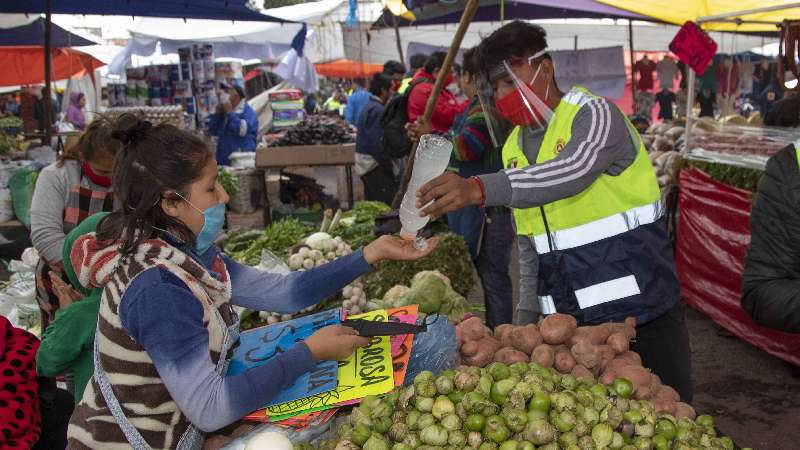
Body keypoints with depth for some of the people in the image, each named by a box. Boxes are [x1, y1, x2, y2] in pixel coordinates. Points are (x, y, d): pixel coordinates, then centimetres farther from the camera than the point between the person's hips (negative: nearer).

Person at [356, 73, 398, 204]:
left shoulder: (370, 106, 15)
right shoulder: (377, 110, -16)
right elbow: (378, 144, -22)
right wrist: (390, 168, -15)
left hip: (365, 164, 11)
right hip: (374, 165, -11)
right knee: (390, 206, -11)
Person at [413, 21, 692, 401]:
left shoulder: (594, 114, -10)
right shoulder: (513, 148, 10)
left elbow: (573, 172, -34)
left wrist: (481, 189, -46)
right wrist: (527, 313, 10)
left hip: (640, 309, -5)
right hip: (568, 322, 6)